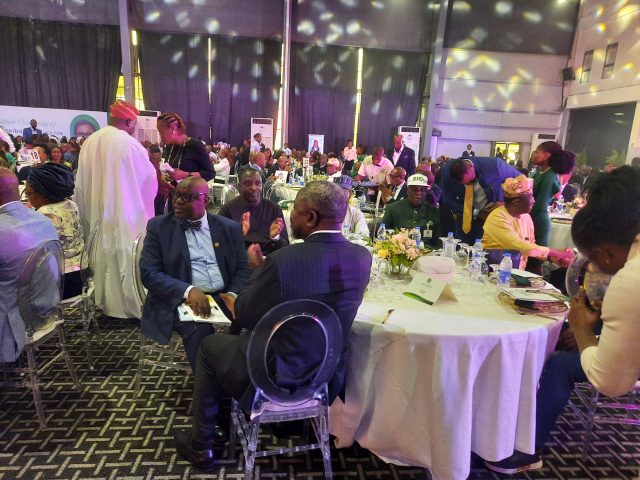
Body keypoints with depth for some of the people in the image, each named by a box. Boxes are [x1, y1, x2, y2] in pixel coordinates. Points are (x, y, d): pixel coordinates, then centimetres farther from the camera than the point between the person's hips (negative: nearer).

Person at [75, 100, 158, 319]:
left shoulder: (90, 142, 3)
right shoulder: (129, 143, -16)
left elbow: (81, 183, 9)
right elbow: (149, 178, -6)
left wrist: (89, 212, 19)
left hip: (98, 213, 6)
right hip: (125, 214, -6)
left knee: (104, 254, 16)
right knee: (125, 256, 3)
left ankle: (106, 301, 29)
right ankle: (129, 303, 12)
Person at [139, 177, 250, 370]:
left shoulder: (229, 228, 11)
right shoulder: (158, 226, 6)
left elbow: (242, 269, 9)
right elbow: (148, 273, -3)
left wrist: (233, 296, -13)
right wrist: (188, 291, -20)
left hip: (223, 298, 2)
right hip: (179, 300, -2)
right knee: (199, 330, -33)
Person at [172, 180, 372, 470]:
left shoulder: (283, 260, -29)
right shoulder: (362, 257, -10)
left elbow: (242, 315, -14)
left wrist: (237, 304, 8)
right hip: (326, 376, 6)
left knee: (209, 346, 22)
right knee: (245, 333, 31)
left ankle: (200, 445, 34)